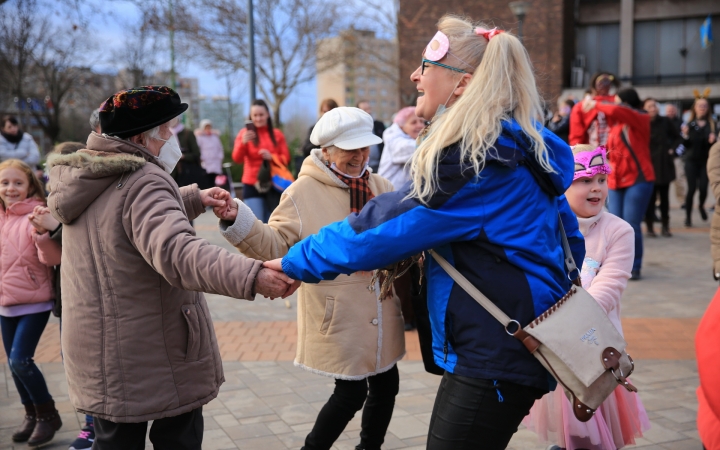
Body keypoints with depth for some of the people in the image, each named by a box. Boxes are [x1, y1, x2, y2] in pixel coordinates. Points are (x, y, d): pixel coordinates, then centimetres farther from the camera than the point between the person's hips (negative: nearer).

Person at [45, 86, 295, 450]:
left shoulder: (90, 179, 9)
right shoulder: (143, 182, -22)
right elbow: (177, 252, -40)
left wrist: (195, 199, 22)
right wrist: (250, 277, -51)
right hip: (155, 358, -8)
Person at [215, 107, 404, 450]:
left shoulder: (381, 187, 5)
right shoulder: (304, 192, -10)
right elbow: (274, 245, -13)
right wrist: (237, 220, -27)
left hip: (381, 314, 6)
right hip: (340, 317, -5)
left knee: (386, 385, 16)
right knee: (351, 393, 1)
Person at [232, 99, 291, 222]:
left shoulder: (277, 134, 8)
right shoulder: (245, 133, 0)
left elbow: (286, 159, 6)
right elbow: (237, 159, -11)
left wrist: (272, 157, -14)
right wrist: (243, 143, -30)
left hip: (273, 186, 3)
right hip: (252, 186, -3)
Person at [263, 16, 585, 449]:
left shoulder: (475, 158, -19)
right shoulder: (518, 148, 10)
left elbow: (388, 226, -17)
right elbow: (570, 240, 18)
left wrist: (297, 262, -7)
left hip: (494, 356, -10)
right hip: (511, 346, 10)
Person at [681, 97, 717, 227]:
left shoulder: (712, 124, 1)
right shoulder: (689, 124, 1)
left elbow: (715, 142, 2)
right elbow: (686, 145, -1)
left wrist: (713, 140, -20)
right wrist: (685, 135, -19)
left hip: (706, 160, 0)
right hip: (691, 160, 0)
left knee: (703, 188, -6)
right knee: (691, 189, -7)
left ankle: (701, 205, 29)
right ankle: (688, 217, 4)